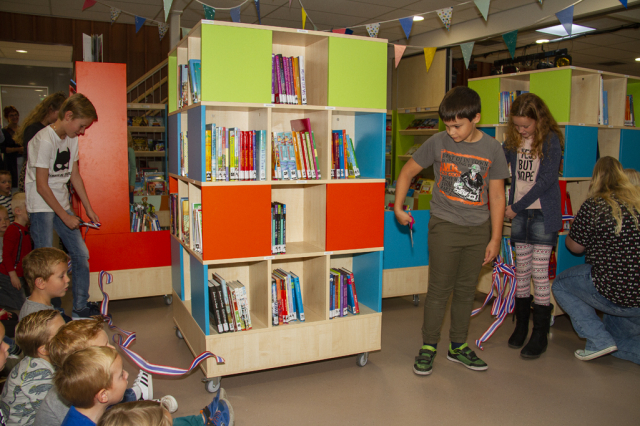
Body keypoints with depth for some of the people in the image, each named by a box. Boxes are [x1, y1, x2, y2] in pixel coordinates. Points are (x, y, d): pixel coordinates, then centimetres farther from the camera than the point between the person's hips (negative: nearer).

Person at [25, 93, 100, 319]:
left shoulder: (71, 139, 7)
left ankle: (81, 308, 18)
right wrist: (65, 216, -14)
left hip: (62, 204, 8)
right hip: (41, 206, -8)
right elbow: (41, 185, -18)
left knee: (81, 254, 6)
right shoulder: (44, 140, -18)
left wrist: (89, 209, 10)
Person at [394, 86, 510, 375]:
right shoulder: (438, 143, -5)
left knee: (467, 290, 12)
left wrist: (495, 237, 1)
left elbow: (497, 195, 3)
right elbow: (407, 171, 6)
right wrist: (398, 207, -2)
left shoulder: (492, 149, -1)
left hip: (479, 229, 2)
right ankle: (428, 347, 14)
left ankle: (458, 347, 26)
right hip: (445, 226, -2)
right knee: (440, 289, 0)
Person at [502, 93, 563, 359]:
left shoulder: (551, 140, -8)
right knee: (521, 270, 11)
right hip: (519, 213, 5)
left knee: (540, 273, -3)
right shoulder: (514, 140, 8)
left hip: (542, 214, -5)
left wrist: (516, 208, -12)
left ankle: (540, 334, 7)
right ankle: (521, 324, 23)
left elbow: (546, 180, -13)